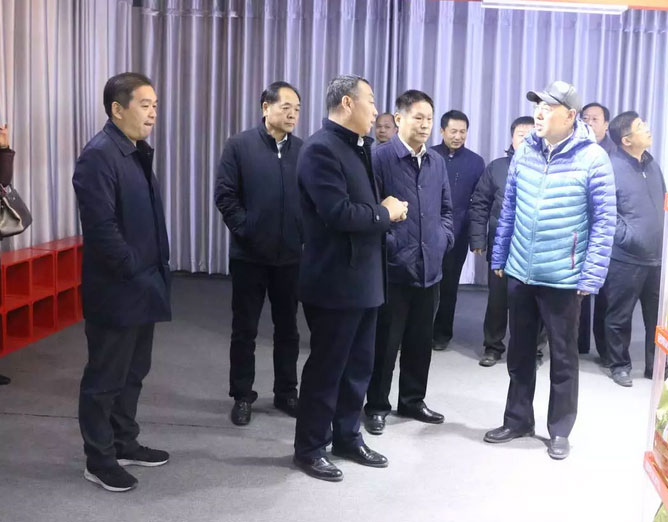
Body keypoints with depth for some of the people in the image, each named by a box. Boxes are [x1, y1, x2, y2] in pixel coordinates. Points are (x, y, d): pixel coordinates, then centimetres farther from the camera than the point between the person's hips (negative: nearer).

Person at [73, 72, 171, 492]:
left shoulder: (138, 153, 13)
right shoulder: (99, 155, -16)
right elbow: (101, 228, -23)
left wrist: (157, 268, 10)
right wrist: (134, 271, -17)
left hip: (143, 285, 9)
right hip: (116, 289, -9)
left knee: (133, 372, 18)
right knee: (105, 377, 4)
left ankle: (125, 444, 32)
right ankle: (99, 460, 17)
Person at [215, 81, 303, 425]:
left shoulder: (303, 150, 3)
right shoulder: (239, 146, -3)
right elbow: (225, 195, -6)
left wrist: (306, 233, -4)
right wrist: (245, 230, -10)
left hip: (290, 255, 2)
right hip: (249, 255, -2)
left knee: (287, 328, 12)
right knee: (244, 329, 7)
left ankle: (286, 393, 25)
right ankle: (242, 396, 19)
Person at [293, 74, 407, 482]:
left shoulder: (360, 147, 13)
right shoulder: (321, 148, -16)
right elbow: (337, 213, -26)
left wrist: (388, 210, -2)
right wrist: (385, 213, -12)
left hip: (364, 277, 9)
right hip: (335, 281, -9)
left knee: (359, 365, 16)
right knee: (326, 367, 3)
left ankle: (348, 436, 31)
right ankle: (310, 448, 18)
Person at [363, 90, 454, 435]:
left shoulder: (437, 162, 10)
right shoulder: (380, 158, -9)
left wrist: (443, 239, 5)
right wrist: (389, 246, -12)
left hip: (430, 267, 6)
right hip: (393, 268, -6)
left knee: (421, 340, 15)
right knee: (385, 342, 4)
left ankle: (413, 400, 30)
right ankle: (377, 406, 18)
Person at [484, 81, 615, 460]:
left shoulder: (593, 158, -11)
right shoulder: (525, 152, 3)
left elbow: (604, 221, -10)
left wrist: (592, 276, -13)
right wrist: (499, 257, 11)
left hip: (564, 278, -4)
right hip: (520, 273, 5)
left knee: (563, 357, 9)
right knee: (520, 351, 16)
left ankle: (560, 430, 25)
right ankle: (518, 419, 31)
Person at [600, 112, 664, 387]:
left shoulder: (652, 165, 12)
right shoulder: (612, 168, -11)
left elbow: (663, 205, 20)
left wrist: (663, 238, 12)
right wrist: (628, 237, -16)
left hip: (656, 258, 6)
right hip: (625, 259, -6)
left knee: (658, 317, 12)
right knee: (620, 317, 7)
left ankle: (656, 366, 26)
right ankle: (619, 365, 23)